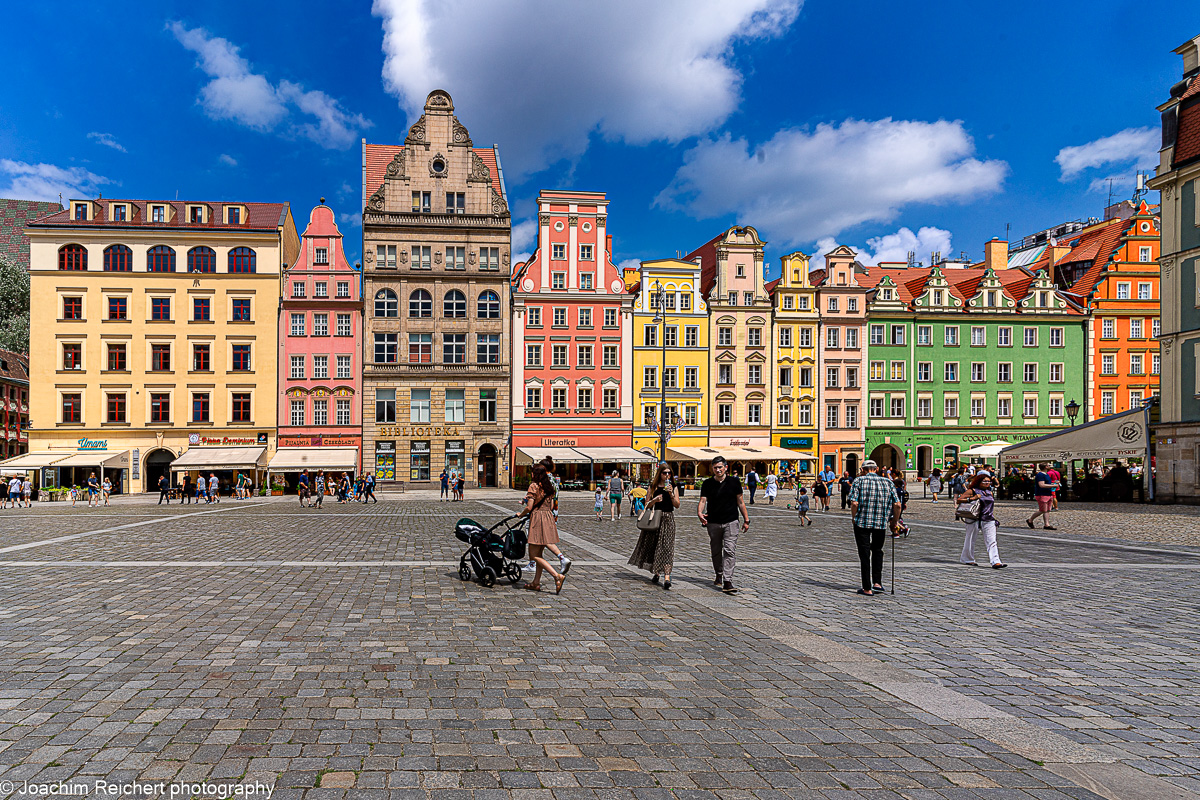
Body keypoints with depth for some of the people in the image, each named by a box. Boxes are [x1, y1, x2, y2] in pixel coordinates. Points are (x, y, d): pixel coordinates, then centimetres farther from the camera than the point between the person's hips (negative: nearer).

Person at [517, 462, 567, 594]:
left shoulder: (534, 486, -12)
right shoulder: (549, 486, 11)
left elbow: (529, 507, -15)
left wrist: (521, 514, 3)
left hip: (537, 519, -8)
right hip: (548, 517, 8)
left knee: (534, 555, -4)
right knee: (539, 554, 16)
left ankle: (557, 576, -17)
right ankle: (536, 583, 20)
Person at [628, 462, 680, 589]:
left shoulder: (673, 486, 3)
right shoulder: (653, 486, 6)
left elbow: (677, 505, -4)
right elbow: (647, 505, 6)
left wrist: (671, 493, -17)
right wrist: (654, 500, -14)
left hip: (668, 519, -2)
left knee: (666, 547, -11)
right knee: (653, 546, 8)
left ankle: (667, 577, -19)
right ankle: (656, 573, 27)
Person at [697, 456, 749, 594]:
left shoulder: (734, 481, 3)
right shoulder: (707, 484, 3)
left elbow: (740, 502, 8)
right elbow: (703, 500, -4)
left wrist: (746, 520, 7)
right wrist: (700, 512, -25)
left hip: (731, 522, -2)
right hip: (713, 523, 2)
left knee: (730, 551, -12)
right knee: (716, 551, 13)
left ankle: (727, 582, -16)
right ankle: (719, 574, 35)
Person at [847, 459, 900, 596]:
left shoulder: (859, 480, -1)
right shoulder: (888, 482, 6)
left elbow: (854, 503, -11)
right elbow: (897, 505, -1)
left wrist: (855, 519, 4)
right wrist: (894, 523, 11)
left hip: (862, 522, -2)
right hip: (882, 523, 2)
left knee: (864, 554, 5)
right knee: (877, 550, 23)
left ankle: (867, 588, 8)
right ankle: (877, 582, 16)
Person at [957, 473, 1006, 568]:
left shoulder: (990, 492, 16)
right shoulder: (972, 491, -2)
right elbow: (958, 500, -7)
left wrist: (993, 517, 20)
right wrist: (971, 499, -17)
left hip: (989, 520, 4)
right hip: (975, 520, -4)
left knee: (991, 541, -7)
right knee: (971, 539, 6)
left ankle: (995, 562, -14)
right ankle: (968, 559, 21)